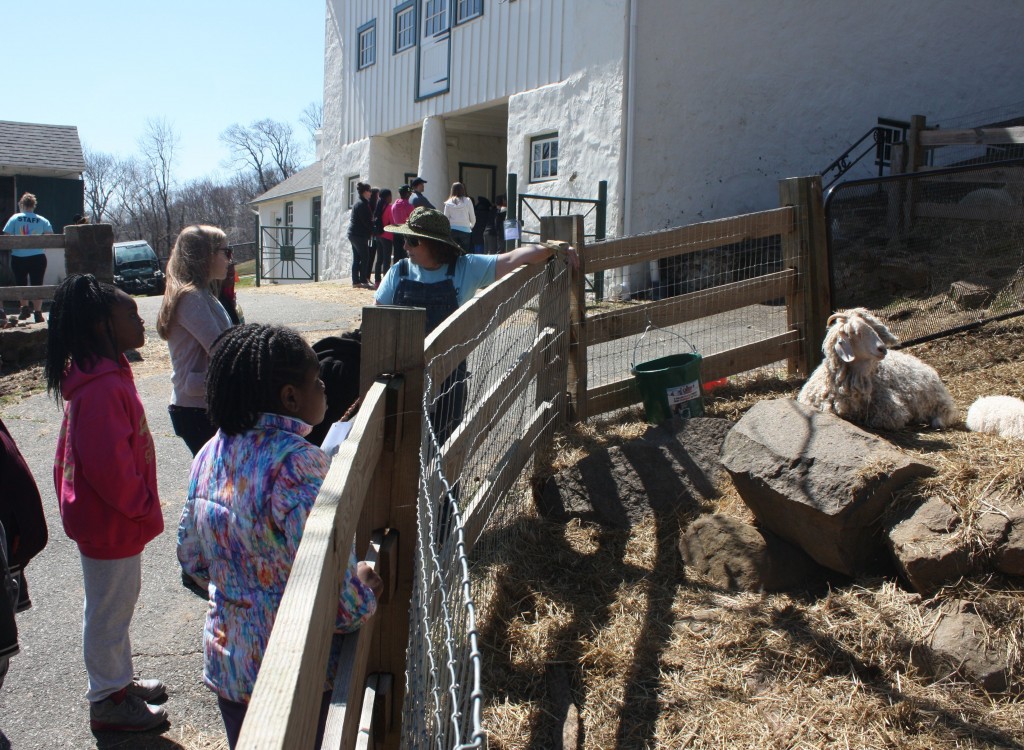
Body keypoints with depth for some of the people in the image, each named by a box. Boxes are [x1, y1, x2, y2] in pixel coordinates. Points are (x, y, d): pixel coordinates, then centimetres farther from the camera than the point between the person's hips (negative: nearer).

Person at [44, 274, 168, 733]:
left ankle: (120, 681, 40)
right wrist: (142, 506, -15)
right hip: (111, 523, -10)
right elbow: (109, 464, -30)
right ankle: (108, 702, 24)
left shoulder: (100, 373, 5)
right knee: (108, 610, 7)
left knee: (117, 605, 23)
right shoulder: (102, 386, -28)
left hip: (112, 519, 10)